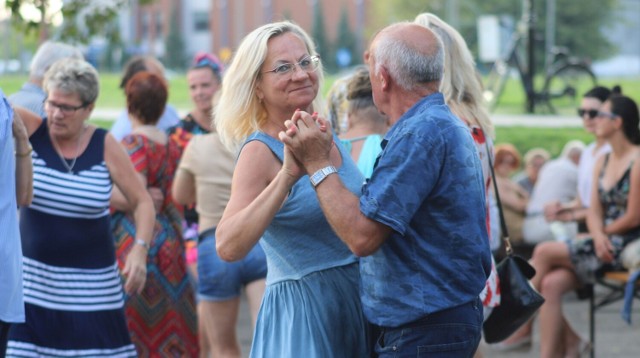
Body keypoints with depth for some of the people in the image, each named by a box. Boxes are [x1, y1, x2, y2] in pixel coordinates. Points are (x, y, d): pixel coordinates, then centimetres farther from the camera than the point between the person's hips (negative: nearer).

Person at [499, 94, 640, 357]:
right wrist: (598, 236, -14)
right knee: (551, 284, -16)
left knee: (544, 252, -17)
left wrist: (603, 234, 0)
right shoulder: (602, 162, 14)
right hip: (603, 244, 7)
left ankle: (522, 328, -2)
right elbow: (595, 212, 8)